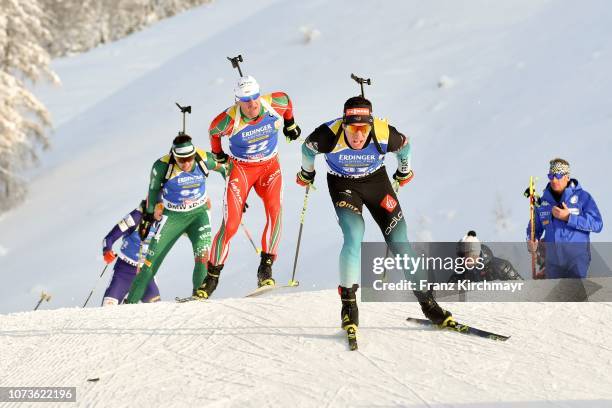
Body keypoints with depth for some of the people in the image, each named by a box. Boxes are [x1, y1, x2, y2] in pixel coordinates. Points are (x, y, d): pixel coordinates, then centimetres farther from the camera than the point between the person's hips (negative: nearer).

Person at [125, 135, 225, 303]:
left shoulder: (204, 159, -19)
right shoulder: (162, 166, -22)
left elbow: (222, 167, 3)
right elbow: (154, 189, -2)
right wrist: (148, 215, 6)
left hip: (198, 213, 1)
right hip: (172, 217, -1)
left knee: (203, 255, -24)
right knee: (152, 262, -1)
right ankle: (130, 302, 9)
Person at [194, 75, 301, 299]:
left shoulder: (274, 103, -19)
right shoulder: (229, 120, -24)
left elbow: (286, 99, 7)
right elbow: (213, 131, -1)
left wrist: (290, 124, 23)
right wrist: (218, 155, 16)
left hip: (270, 166, 2)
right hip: (241, 168, -2)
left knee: (274, 211, -24)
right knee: (230, 225, -11)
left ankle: (265, 268, -15)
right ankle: (212, 277, 4)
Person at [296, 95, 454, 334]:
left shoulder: (384, 134, -30)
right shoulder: (330, 135, -32)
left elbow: (404, 146, -5)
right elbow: (308, 148, -8)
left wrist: (404, 171, 14)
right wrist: (307, 173, 11)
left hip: (376, 180, 1)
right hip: (343, 184, -1)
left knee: (399, 240, -2)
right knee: (354, 236, -24)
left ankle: (427, 303, 10)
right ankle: (348, 304, -12)